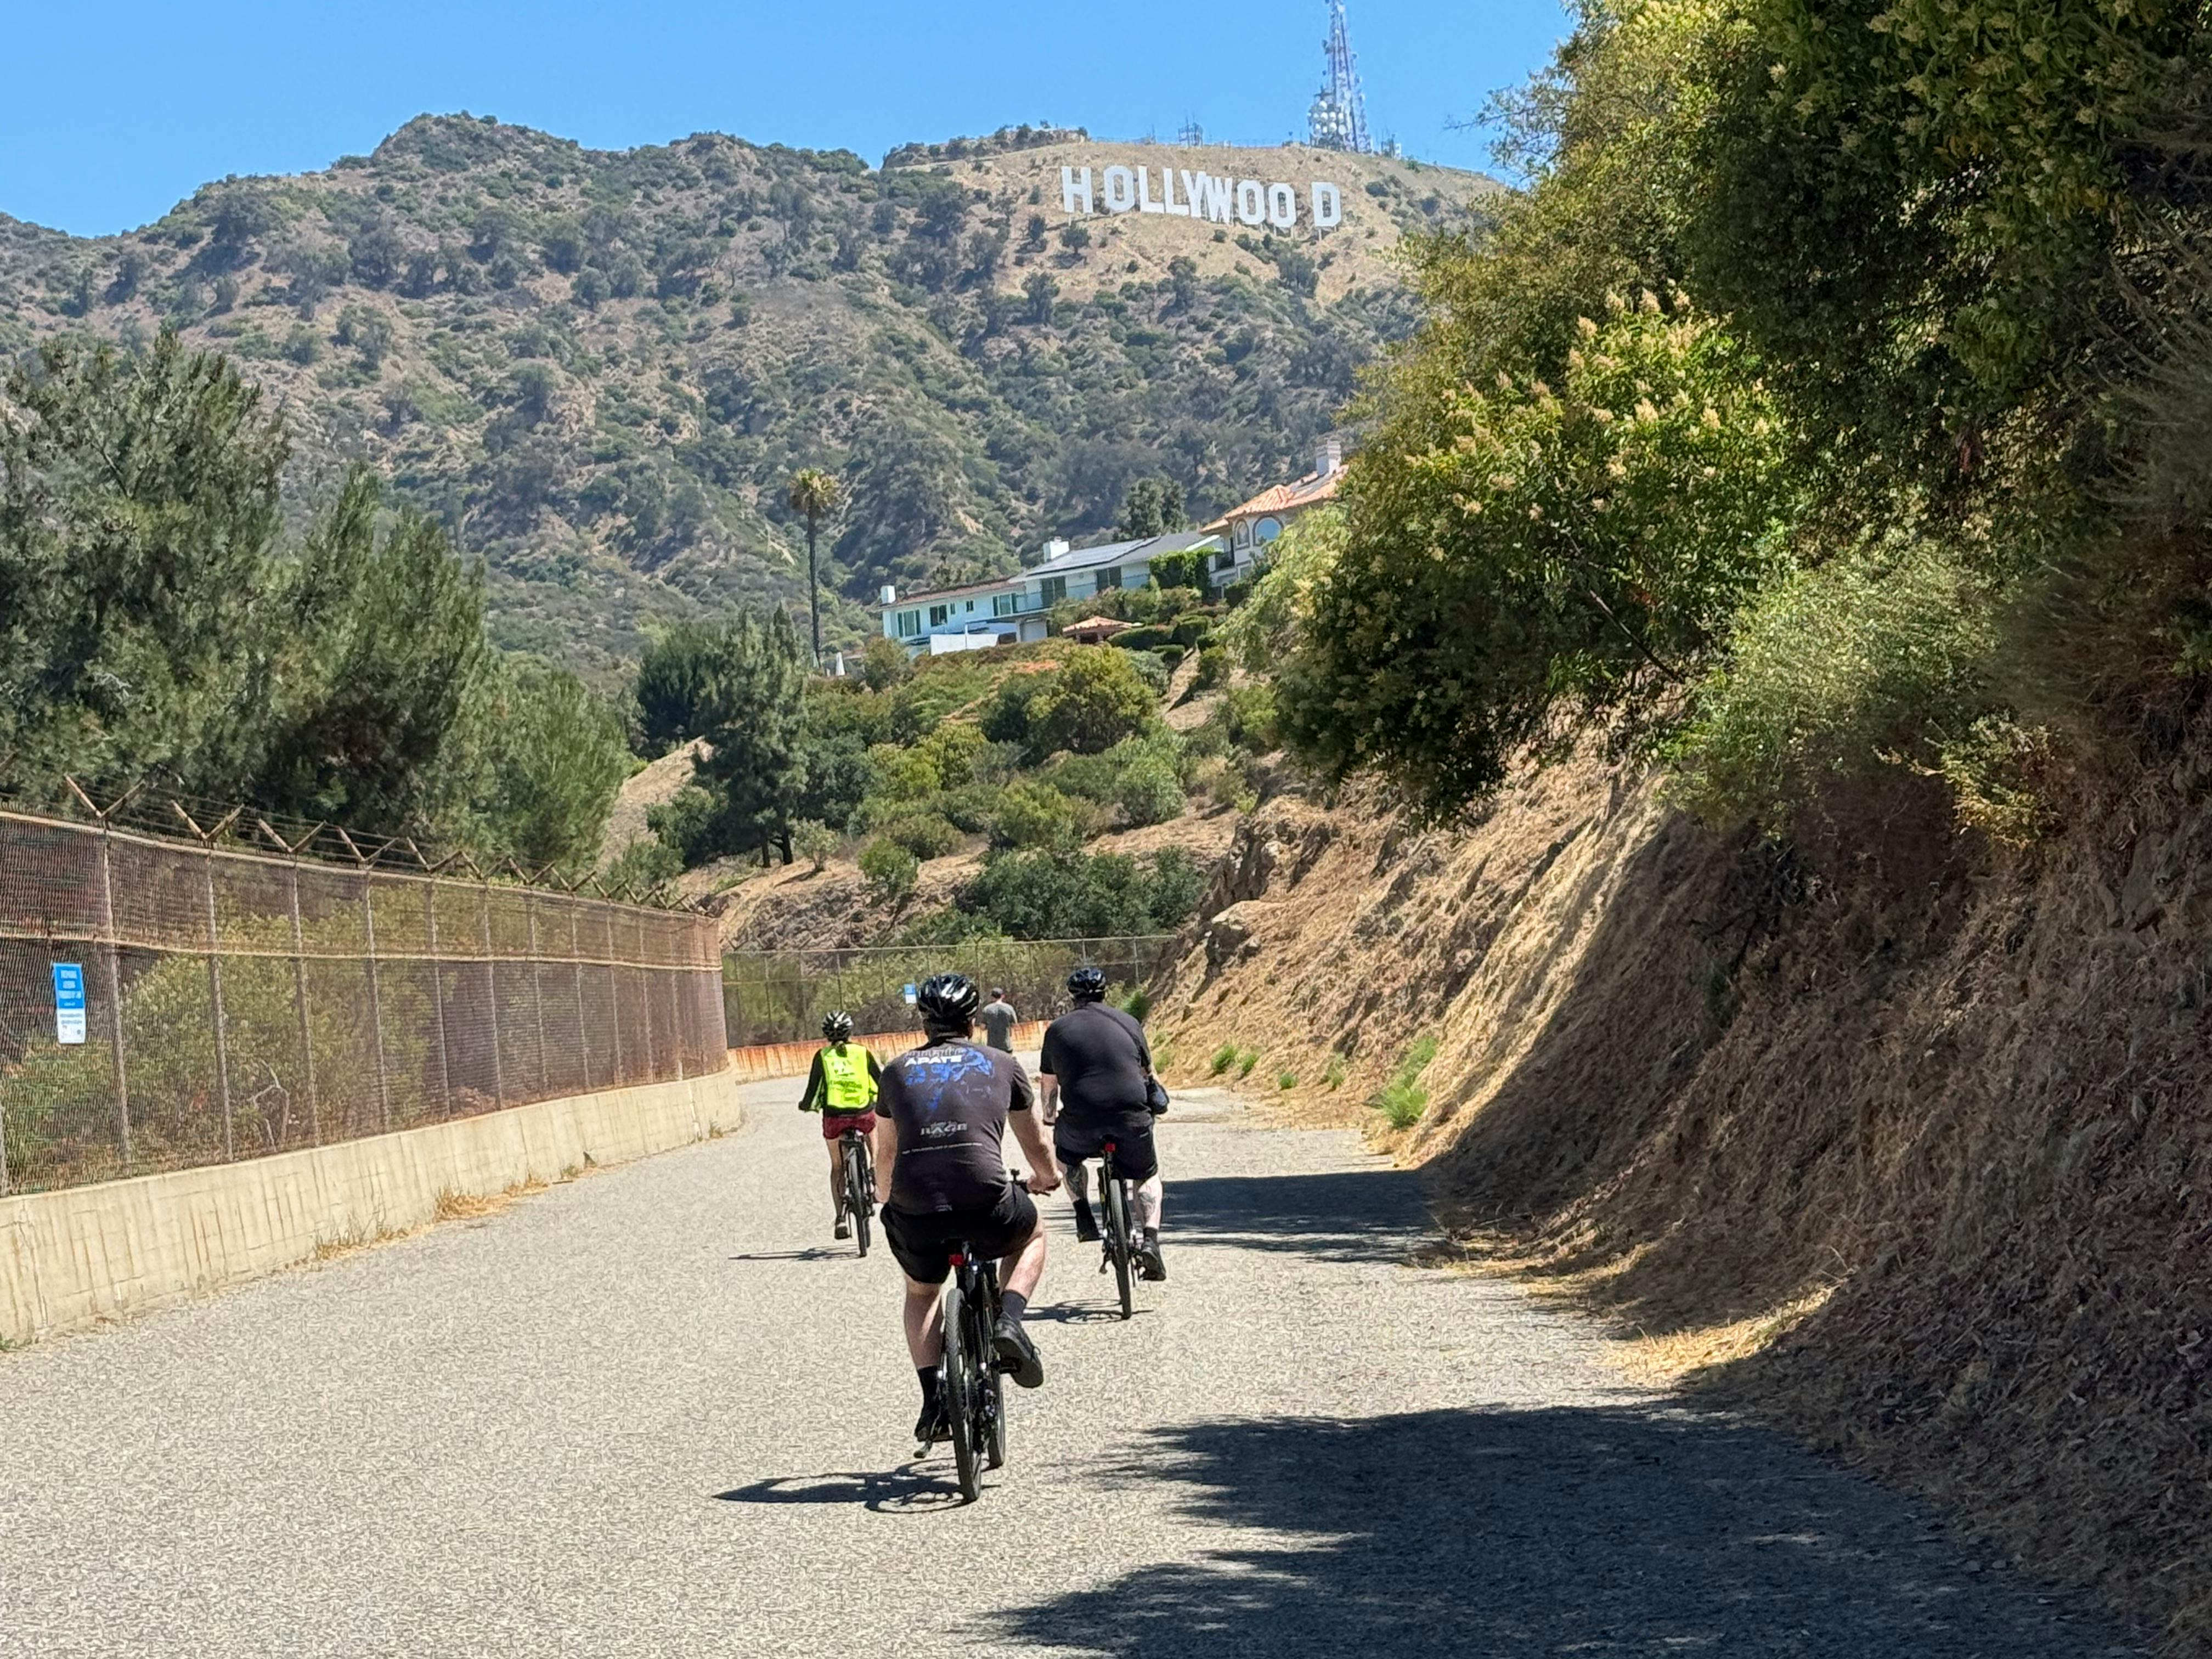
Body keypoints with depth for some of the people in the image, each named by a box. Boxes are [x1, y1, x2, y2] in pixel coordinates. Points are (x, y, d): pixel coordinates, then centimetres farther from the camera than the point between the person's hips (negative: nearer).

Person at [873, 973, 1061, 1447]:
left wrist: (889, 1200, 52)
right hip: (986, 1204, -2)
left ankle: (933, 1396, 15)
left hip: (915, 1212, 2)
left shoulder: (898, 1071, 20)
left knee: (921, 1292, 32)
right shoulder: (1001, 1066, 17)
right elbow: (1036, 1145, 30)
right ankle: (1009, 1320, 9)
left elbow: (885, 1156, 31)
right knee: (1032, 1237, 33)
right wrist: (1047, 1177, 53)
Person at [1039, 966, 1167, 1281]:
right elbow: (1147, 1072, 27)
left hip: (1081, 1121, 0)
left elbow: (1049, 1084, 22)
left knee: (1063, 1149, 34)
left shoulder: (1058, 1029, 14)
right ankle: (1150, 1240, 3)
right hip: (1132, 1118, 1)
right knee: (1148, 1175, 24)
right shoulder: (1128, 1022, 15)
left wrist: (1050, 1116, 41)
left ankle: (1084, 1215, 19)